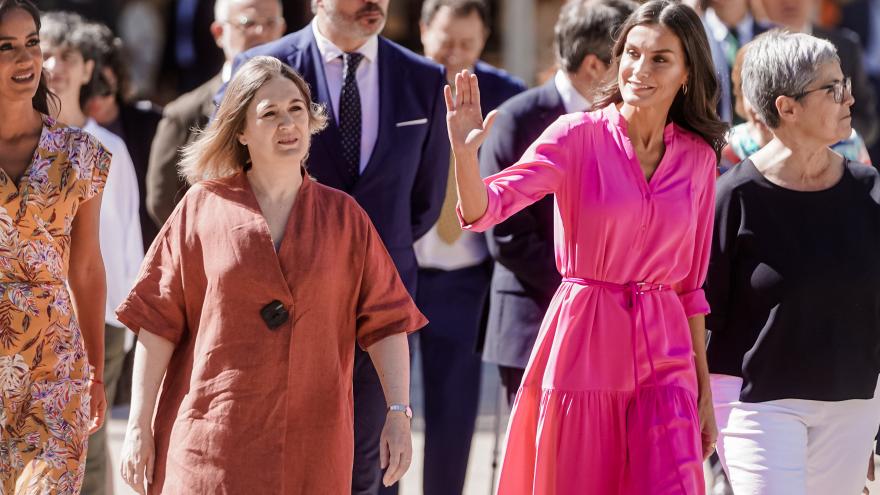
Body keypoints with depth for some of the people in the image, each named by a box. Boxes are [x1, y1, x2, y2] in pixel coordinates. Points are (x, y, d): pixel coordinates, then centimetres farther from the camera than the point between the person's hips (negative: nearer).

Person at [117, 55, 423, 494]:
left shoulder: (343, 215, 8)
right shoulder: (203, 207, 3)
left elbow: (385, 321, 6)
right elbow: (158, 322, 3)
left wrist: (399, 413, -4)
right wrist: (139, 425, -1)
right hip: (213, 438, -1)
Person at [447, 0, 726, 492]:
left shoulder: (699, 157, 5)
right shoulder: (578, 135, -5)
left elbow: (690, 283, 12)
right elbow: (486, 208, -16)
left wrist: (705, 387, 12)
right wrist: (465, 154, -36)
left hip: (663, 355, 2)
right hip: (583, 353, -2)